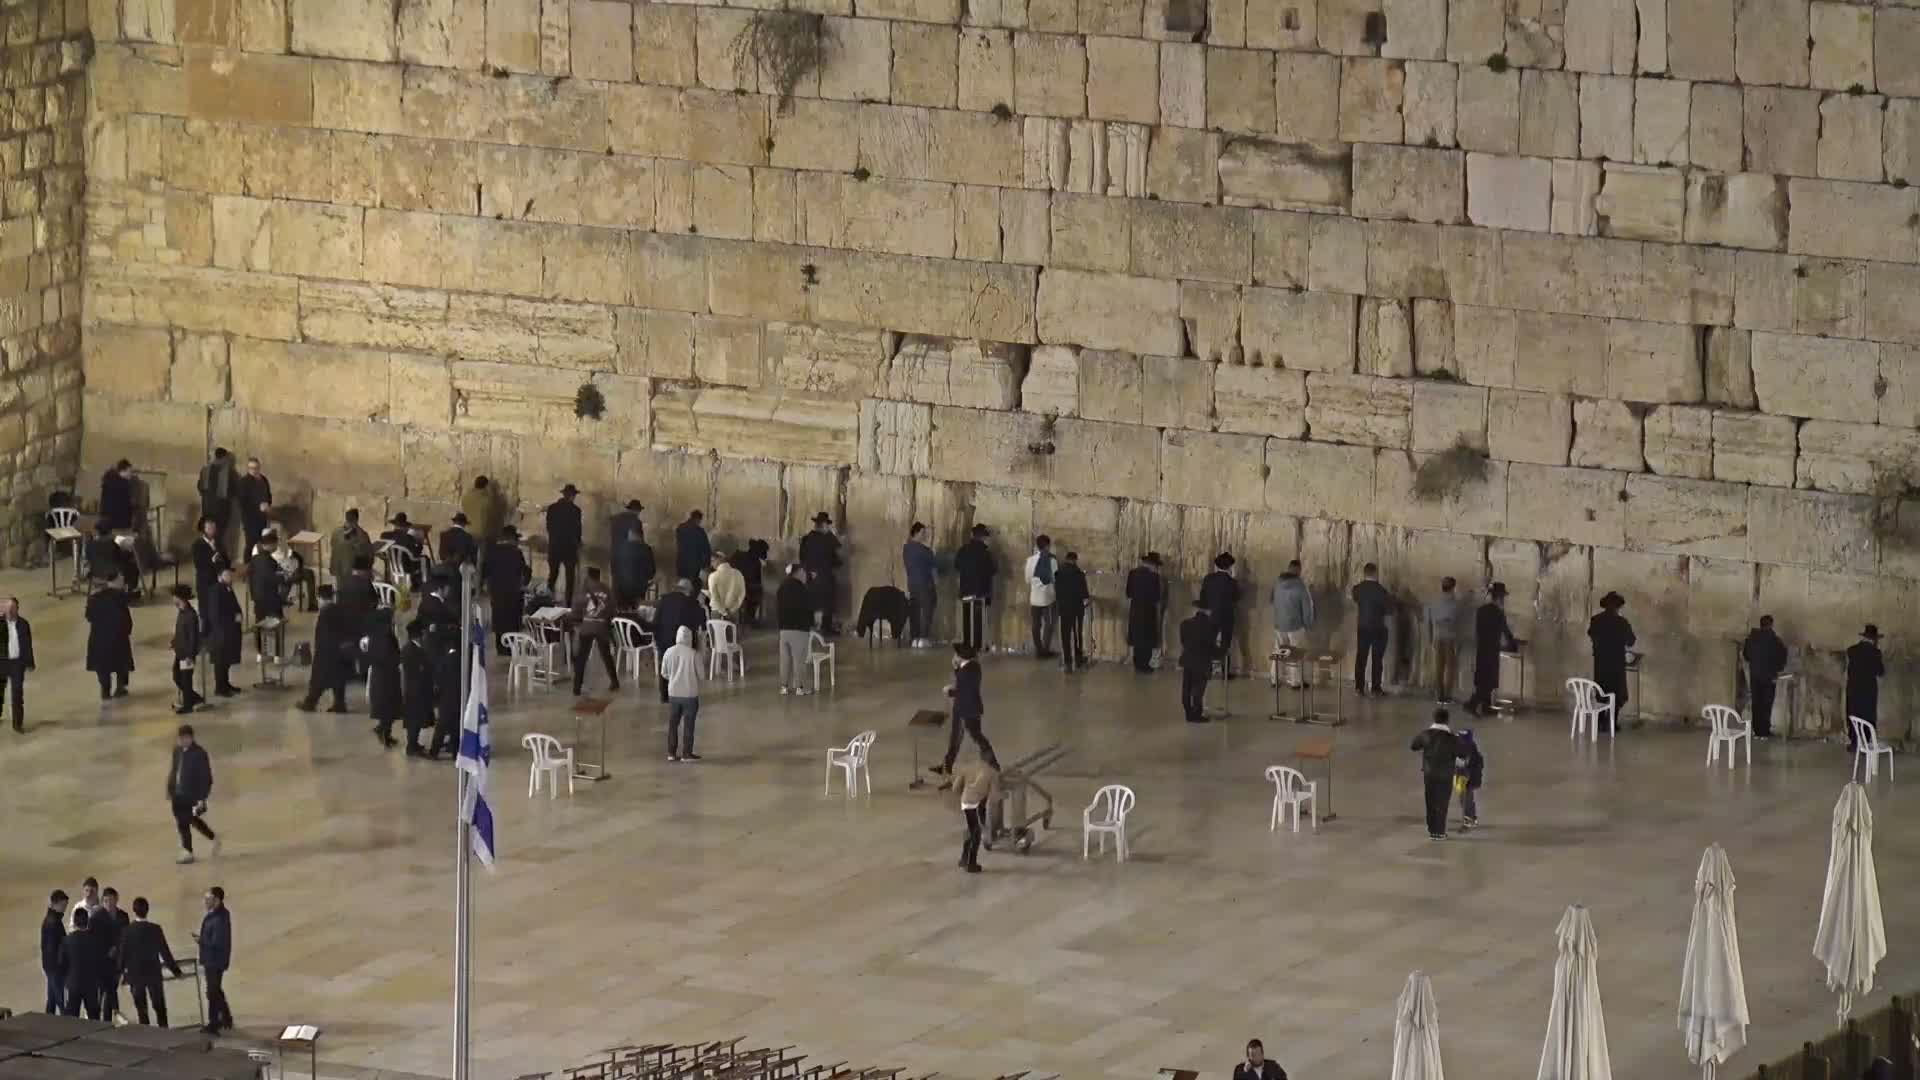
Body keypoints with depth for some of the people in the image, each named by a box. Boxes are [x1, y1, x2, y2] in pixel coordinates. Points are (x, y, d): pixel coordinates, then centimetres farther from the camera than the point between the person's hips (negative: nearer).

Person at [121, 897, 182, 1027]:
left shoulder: (127, 931, -10)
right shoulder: (155, 929, -11)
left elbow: (122, 954, -4)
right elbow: (165, 952, -7)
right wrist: (175, 970, 4)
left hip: (135, 974, 0)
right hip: (153, 973, 0)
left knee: (141, 1008, 8)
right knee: (159, 1007, 9)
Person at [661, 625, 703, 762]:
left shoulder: (668, 652, -6)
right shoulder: (694, 654, -15)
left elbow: (664, 674, 3)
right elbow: (700, 674, -7)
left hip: (673, 693, 3)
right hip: (690, 694, -3)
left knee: (673, 724, 13)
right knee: (688, 724, 7)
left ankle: (671, 753, 16)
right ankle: (686, 753, 10)